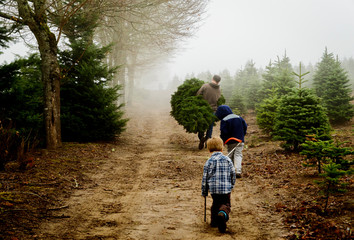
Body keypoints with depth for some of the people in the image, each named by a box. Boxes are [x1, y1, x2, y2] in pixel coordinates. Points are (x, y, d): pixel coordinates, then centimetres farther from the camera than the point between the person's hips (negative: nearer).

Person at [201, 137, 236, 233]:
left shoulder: (209, 162, 0)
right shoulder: (227, 160, 4)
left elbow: (205, 178, 2)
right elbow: (233, 174, 9)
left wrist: (204, 192, 13)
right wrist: (232, 185, 25)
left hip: (214, 189, 1)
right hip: (226, 188, 0)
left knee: (216, 203, 22)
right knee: (226, 203, 9)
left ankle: (214, 220, 17)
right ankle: (223, 214, -22)